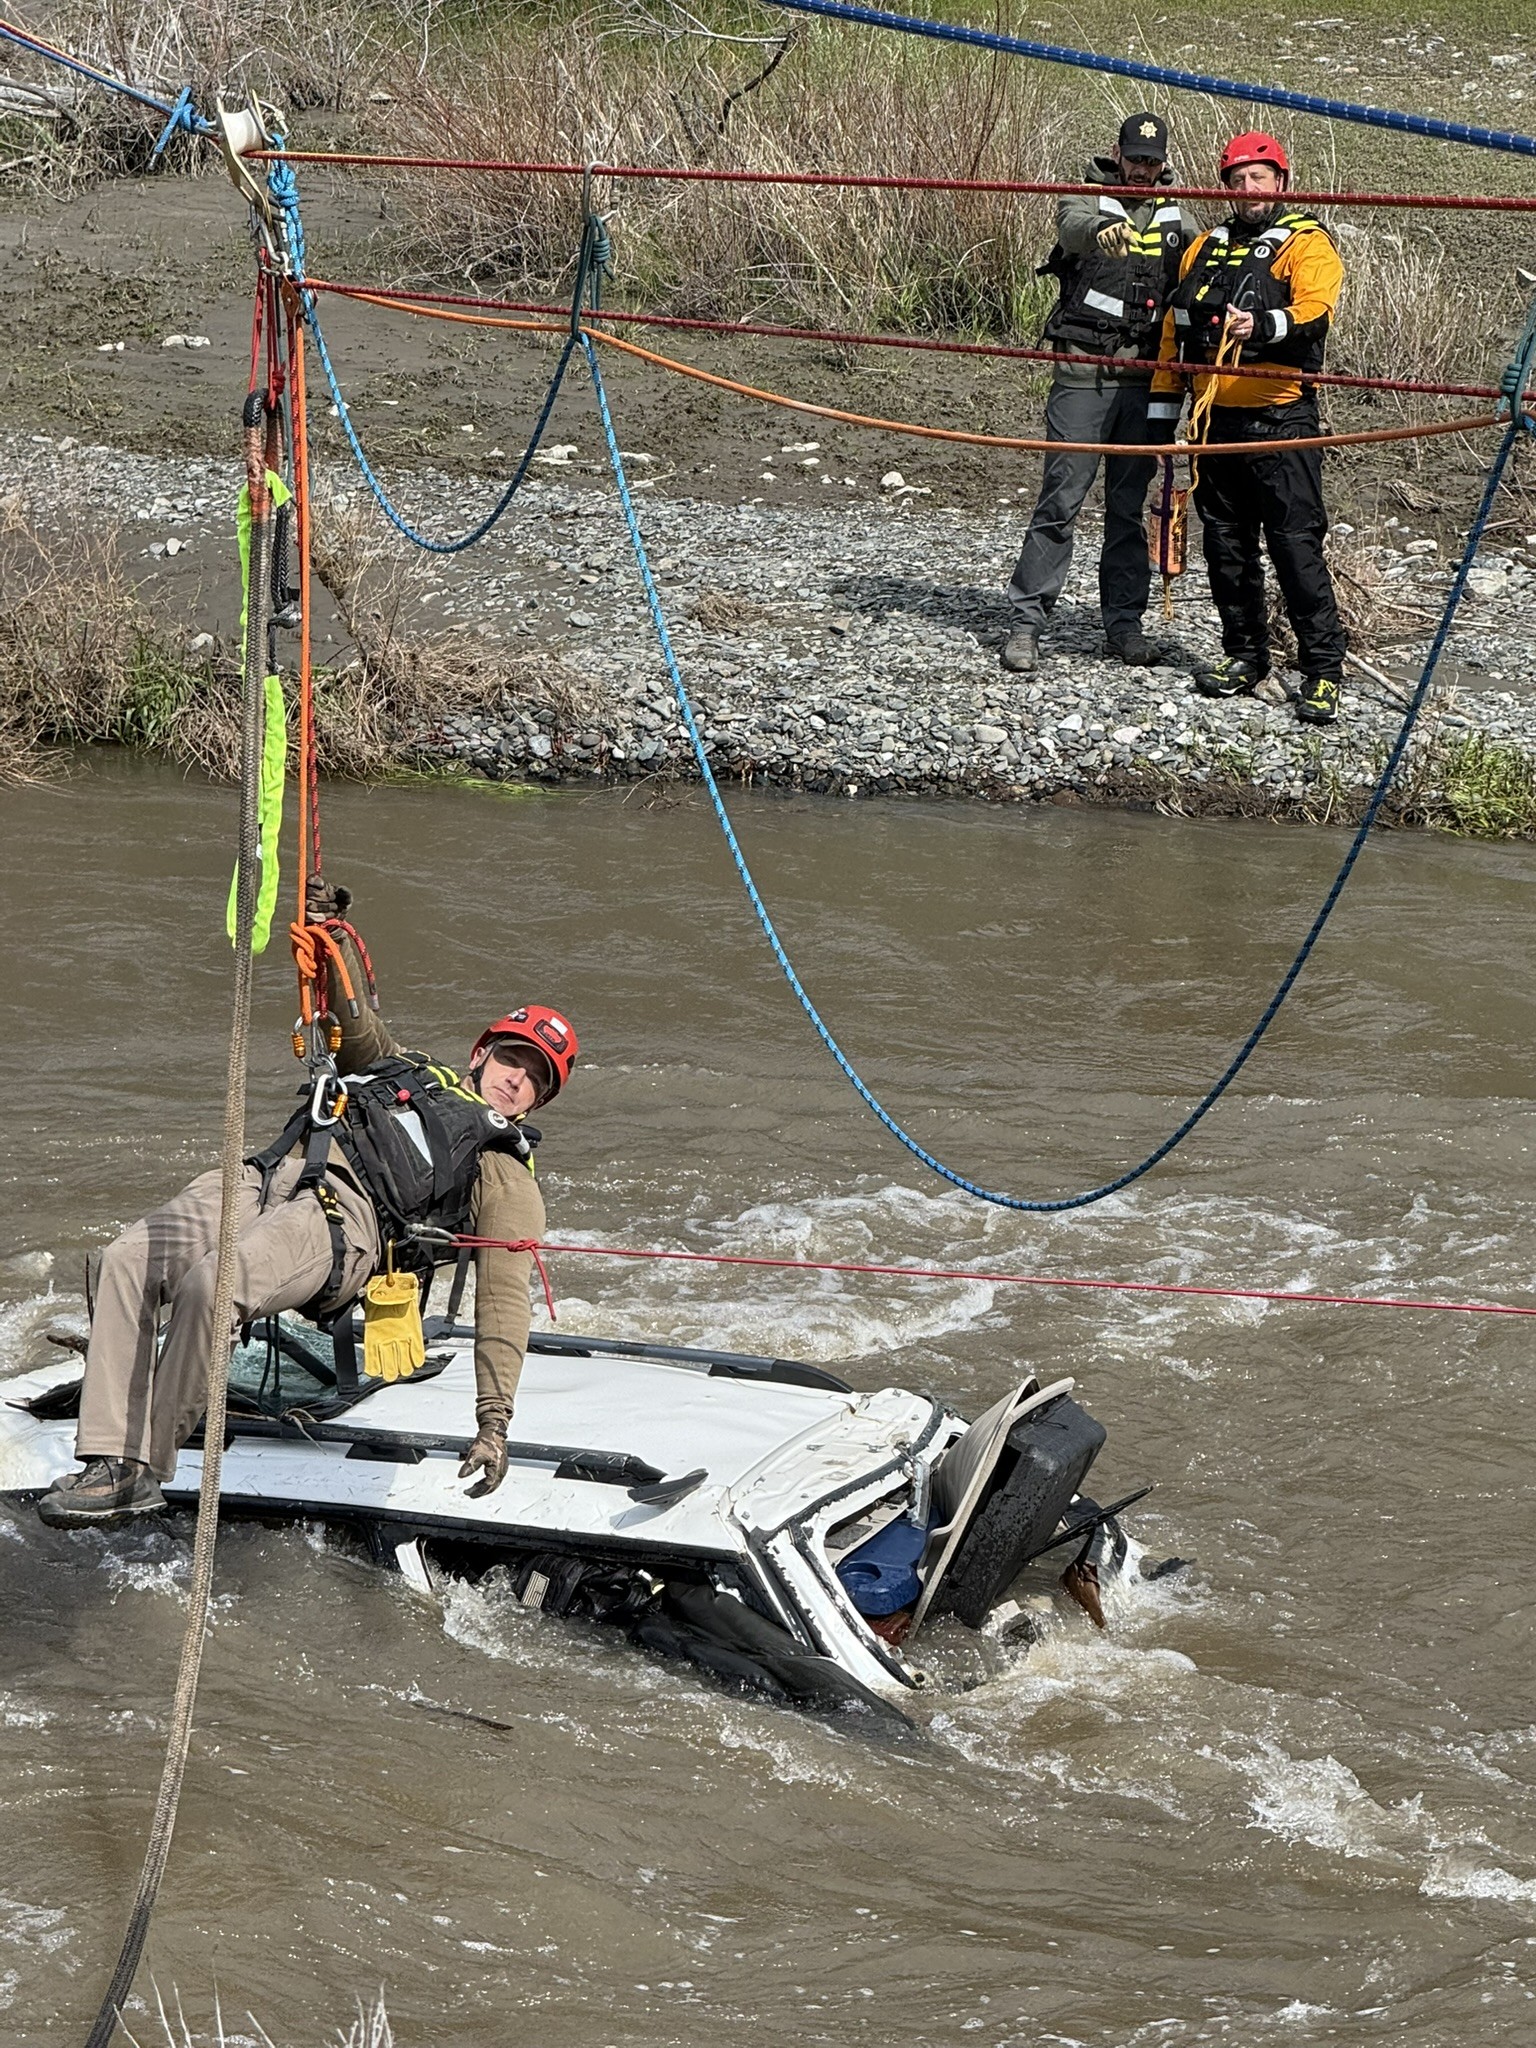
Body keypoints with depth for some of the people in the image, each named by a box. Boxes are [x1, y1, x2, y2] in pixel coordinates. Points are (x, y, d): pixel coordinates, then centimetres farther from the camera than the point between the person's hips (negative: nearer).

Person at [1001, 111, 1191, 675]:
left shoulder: (1177, 222, 12)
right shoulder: (1088, 203, -1)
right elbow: (1073, 226, -25)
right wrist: (1102, 231, -49)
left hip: (1144, 378, 4)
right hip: (1083, 374, -4)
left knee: (1130, 503, 8)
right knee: (1060, 498, -6)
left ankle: (1124, 623, 14)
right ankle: (1026, 622, -4)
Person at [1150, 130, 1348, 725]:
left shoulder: (1307, 244, -1)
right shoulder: (1206, 249, 18)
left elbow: (1314, 310, -20)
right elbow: (1175, 330, 23)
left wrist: (1262, 325, -39)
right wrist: (1164, 403, 17)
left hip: (1280, 423, -6)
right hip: (1216, 419, 6)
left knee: (1296, 544, -10)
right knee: (1226, 544, 11)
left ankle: (1322, 669, -5)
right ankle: (1244, 653, 23)